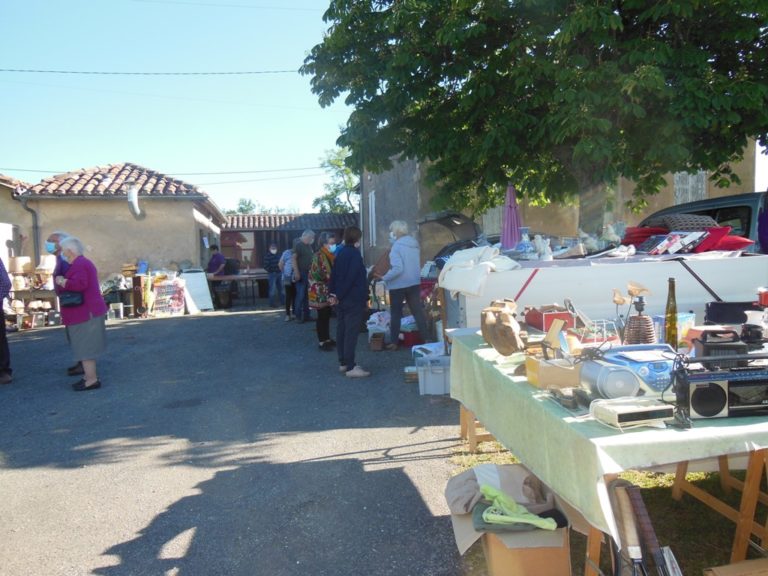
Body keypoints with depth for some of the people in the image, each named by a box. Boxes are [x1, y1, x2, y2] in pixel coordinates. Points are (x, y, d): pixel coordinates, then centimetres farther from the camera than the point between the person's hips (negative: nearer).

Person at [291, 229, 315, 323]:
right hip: (301, 273, -7)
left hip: (309, 273, 8)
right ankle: (298, 316, 0)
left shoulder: (309, 246, 16)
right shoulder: (298, 245, -7)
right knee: (300, 295, -6)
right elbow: (294, 258, -13)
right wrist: (296, 272, -20)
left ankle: (306, 315, 15)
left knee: (307, 295, 9)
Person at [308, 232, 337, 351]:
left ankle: (327, 339, 23)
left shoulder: (331, 255, 9)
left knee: (327, 315, 14)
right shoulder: (319, 256, -15)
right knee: (322, 316, -2)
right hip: (320, 291, -8)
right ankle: (321, 342, 5)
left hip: (328, 291, 8)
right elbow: (319, 274, -21)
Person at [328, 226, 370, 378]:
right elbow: (351, 278, -19)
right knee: (351, 332, -8)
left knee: (341, 330, 13)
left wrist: (332, 293, 8)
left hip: (340, 299, 9)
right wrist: (339, 295, -12)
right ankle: (350, 367, -8)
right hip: (354, 299, -9)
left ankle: (343, 362, 21)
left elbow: (333, 275, 11)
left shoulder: (340, 253, 11)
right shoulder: (355, 254, -14)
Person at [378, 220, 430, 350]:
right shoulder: (414, 244, 6)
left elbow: (397, 269, -24)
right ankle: (426, 338, 14)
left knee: (395, 314, 6)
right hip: (414, 283, 6)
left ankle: (393, 342, 10)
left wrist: (385, 278, -14)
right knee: (418, 311, 12)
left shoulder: (396, 247, -17)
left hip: (398, 285, -6)